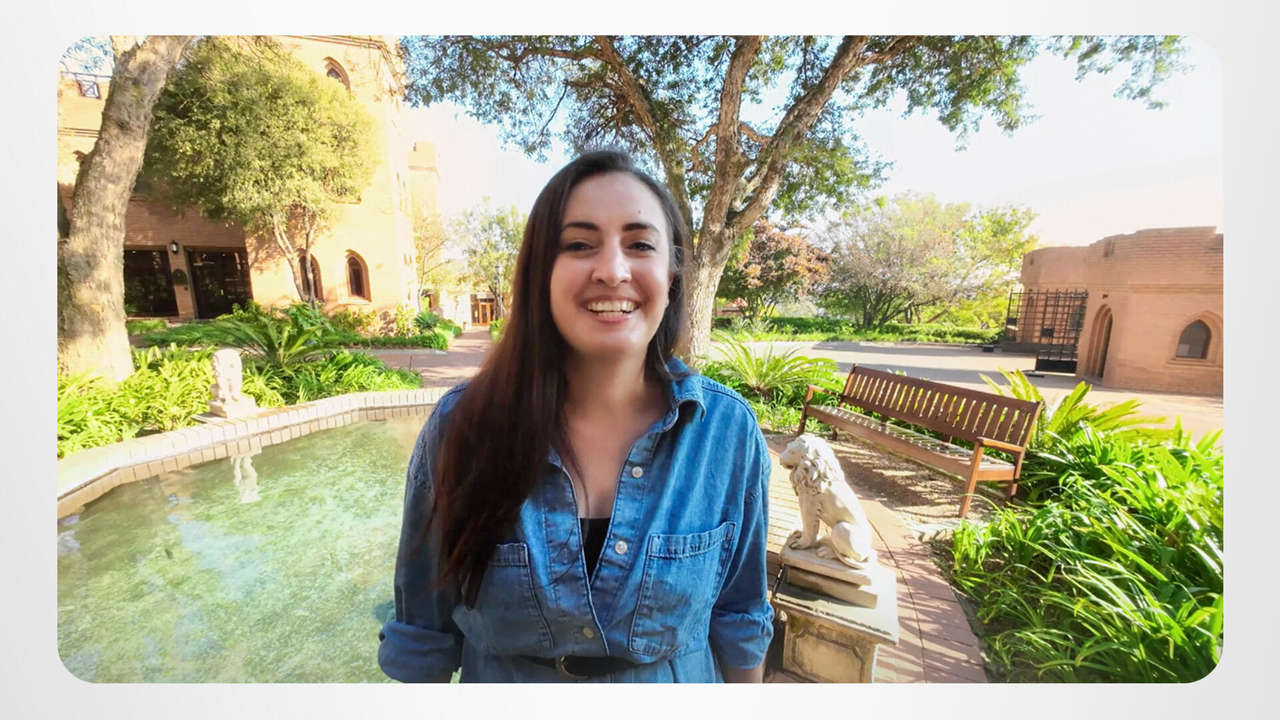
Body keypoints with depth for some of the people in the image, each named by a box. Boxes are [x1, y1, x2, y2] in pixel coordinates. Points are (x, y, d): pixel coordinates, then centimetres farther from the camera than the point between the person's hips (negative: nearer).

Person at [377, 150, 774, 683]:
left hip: (682, 678, 1)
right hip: (497, 677, 0)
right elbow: (423, 635, -8)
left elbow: (739, 619, -6)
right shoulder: (462, 425, -22)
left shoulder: (728, 429, -21)